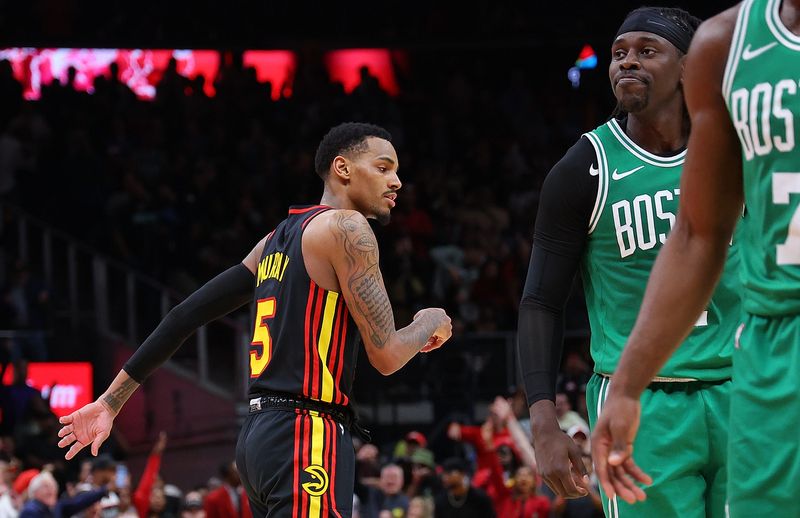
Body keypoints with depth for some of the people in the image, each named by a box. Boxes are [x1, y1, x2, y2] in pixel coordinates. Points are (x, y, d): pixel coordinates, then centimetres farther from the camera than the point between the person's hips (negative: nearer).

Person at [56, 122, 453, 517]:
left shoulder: (277, 239, 19)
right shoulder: (346, 227, -6)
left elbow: (187, 314, 17)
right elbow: (386, 356, -10)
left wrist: (110, 403, 18)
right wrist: (430, 324, 12)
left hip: (260, 432, 10)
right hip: (307, 438, -10)